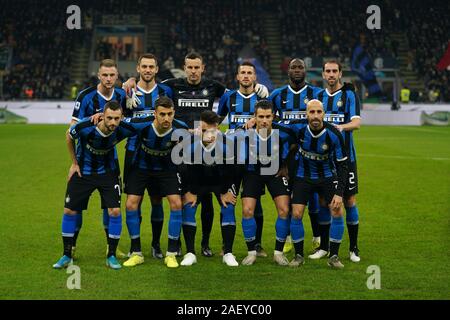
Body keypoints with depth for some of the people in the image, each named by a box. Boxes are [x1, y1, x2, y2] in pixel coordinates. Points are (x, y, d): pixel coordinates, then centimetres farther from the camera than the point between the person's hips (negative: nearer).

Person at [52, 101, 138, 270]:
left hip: (108, 172, 1)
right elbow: (69, 136, -6)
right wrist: (74, 163, -1)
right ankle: (67, 255, 15)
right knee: (69, 211, 0)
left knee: (115, 211, -9)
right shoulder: (84, 127, -29)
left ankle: (111, 256, 6)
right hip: (83, 171, 0)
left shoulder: (123, 129, -27)